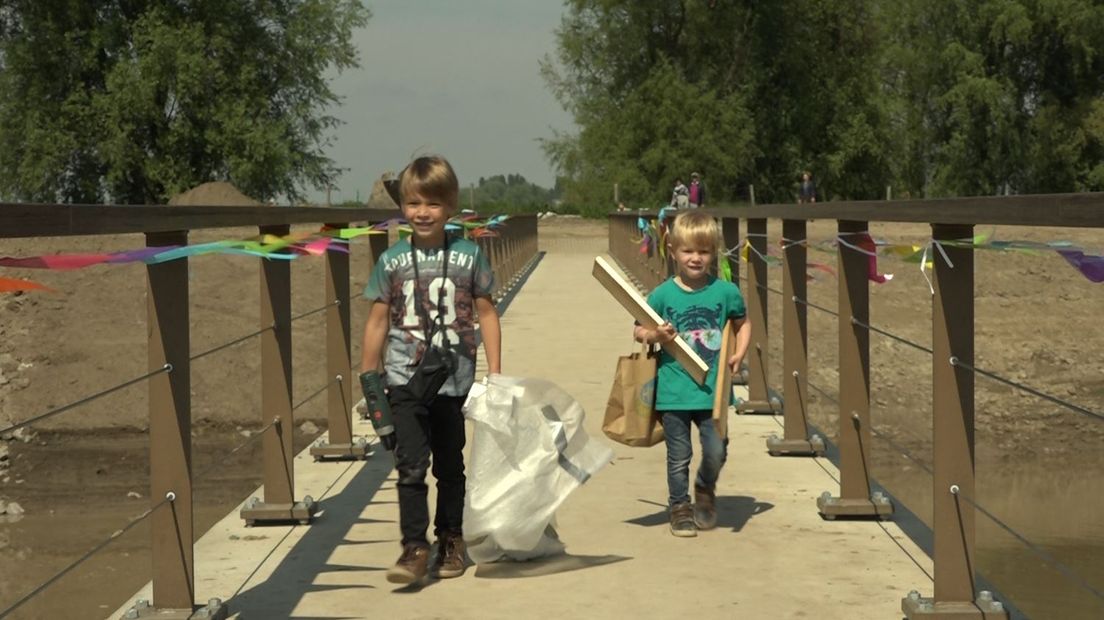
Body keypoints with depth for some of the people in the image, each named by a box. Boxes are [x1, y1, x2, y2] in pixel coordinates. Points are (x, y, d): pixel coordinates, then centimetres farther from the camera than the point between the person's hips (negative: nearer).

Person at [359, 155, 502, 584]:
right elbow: (378, 321, 6)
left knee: (450, 465, 13)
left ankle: (451, 541, 26)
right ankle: (414, 547, -7)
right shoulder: (391, 261, 1)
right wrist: (368, 379, 6)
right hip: (405, 381, 0)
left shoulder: (468, 256, -1)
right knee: (411, 465, -9)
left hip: (454, 381, 0)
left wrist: (495, 373, 1)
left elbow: (486, 314, 4)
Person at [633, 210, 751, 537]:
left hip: (713, 390, 1)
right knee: (679, 457, 6)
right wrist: (656, 335, -16)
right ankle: (679, 507, 24)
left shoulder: (725, 292, 1)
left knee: (716, 451, 0)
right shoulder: (663, 295, -3)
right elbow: (638, 330, 5)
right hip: (673, 391, -1)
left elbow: (743, 323, 18)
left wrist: (739, 353, 2)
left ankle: (705, 489, 31)